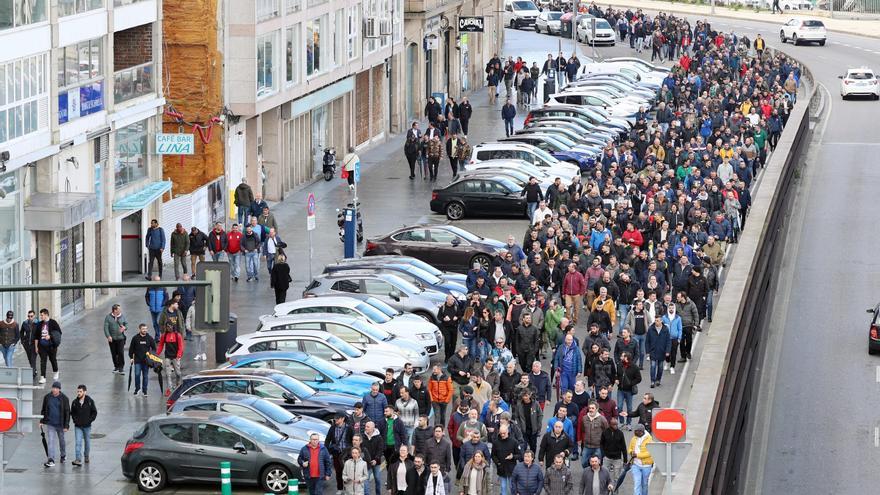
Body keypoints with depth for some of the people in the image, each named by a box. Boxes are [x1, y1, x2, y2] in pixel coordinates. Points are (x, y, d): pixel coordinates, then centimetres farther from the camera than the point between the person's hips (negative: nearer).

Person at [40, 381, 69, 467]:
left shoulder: (64, 399, -8)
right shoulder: (47, 397, 0)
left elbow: (67, 412, -7)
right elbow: (43, 409, 11)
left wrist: (66, 425, -12)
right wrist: (41, 421, 8)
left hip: (60, 424, -1)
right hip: (50, 424, 1)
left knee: (61, 440, 16)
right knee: (50, 441, -9)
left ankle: (63, 455, 40)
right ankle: (51, 460, -16)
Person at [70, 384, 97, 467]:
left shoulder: (90, 401, -7)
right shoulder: (75, 402, -2)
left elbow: (94, 412, 0)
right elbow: (72, 413, 11)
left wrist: (89, 420, -10)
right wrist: (75, 420, -4)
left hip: (87, 426, 0)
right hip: (78, 426, 0)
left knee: (87, 442, 15)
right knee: (78, 442, -12)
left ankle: (86, 456, 37)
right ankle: (78, 460, -18)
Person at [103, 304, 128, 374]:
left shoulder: (122, 317, 4)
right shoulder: (108, 317, -4)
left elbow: (126, 323, 14)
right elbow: (106, 327, -8)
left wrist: (124, 327, -11)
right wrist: (108, 336, -19)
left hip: (120, 338, 0)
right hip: (112, 339, 0)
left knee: (121, 353, -9)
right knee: (114, 354, 8)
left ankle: (121, 368, -5)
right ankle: (116, 366, 25)